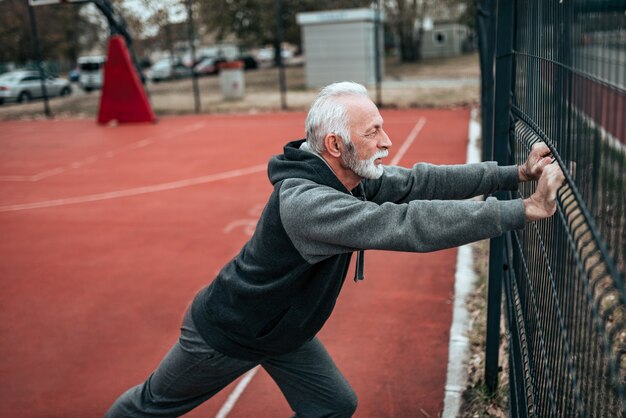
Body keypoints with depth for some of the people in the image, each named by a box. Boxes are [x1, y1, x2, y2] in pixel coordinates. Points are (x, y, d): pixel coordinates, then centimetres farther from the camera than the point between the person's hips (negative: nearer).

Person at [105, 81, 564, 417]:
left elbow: (421, 181, -14)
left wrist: (514, 173, -23)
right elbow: (410, 223, -46)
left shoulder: (355, 178, -13)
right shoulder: (304, 202, -40)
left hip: (285, 333, 8)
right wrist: (527, 210, -43)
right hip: (225, 334, -7)